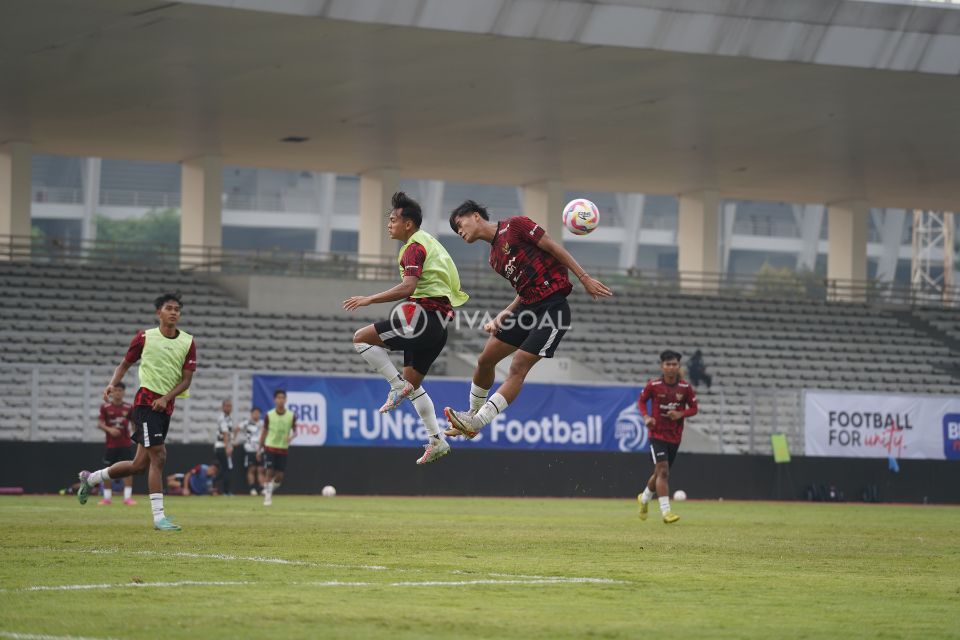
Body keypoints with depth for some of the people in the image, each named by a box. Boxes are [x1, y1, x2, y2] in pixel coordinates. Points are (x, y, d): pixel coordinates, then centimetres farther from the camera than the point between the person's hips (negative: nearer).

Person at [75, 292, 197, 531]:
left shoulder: (188, 342, 5)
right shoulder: (144, 337, 0)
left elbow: (187, 379, 2)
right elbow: (125, 363, 11)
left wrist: (167, 398, -12)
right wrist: (112, 384, -6)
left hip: (166, 406, 5)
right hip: (146, 400, -5)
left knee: (140, 465, 8)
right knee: (158, 456, -16)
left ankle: (90, 478, 30)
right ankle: (159, 517, -15)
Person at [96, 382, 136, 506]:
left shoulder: (129, 407, 4)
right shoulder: (105, 407, 0)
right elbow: (99, 424, -2)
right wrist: (109, 429, -18)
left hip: (126, 443, 0)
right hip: (111, 444, 0)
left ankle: (128, 497, -4)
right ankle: (107, 497, 14)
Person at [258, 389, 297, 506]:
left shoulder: (291, 416, -2)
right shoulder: (269, 415, -3)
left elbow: (295, 431, 5)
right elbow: (264, 432, 5)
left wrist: (291, 436, -20)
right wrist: (260, 449, 6)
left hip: (283, 449, 1)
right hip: (270, 448, -1)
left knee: (280, 476, 0)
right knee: (269, 472, -10)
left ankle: (270, 491, 27)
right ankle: (267, 496, -1)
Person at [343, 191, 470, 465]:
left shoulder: (414, 247, -10)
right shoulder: (428, 242, 21)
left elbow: (407, 288, -23)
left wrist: (369, 299, -22)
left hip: (423, 316, -10)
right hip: (439, 322, 10)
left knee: (361, 338, -8)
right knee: (413, 384, 17)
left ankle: (398, 386, -12)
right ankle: (436, 440, 12)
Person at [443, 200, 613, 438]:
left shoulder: (514, 225, -5)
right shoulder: (494, 258, 18)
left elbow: (554, 247, -7)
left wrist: (584, 278, -12)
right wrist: (502, 316, 6)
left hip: (553, 304, -9)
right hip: (528, 306, 9)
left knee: (518, 367, -13)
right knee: (485, 360, 7)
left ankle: (476, 423, -17)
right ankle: (473, 415, 22)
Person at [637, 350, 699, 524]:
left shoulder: (686, 388, -5)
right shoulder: (653, 385, -9)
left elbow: (694, 408, 4)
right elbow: (641, 400, 6)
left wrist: (681, 414, -16)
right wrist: (646, 416, -12)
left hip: (675, 437, 3)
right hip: (657, 434, -3)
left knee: (660, 473, 16)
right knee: (663, 471, -17)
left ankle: (644, 498, 43)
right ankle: (665, 511, -19)